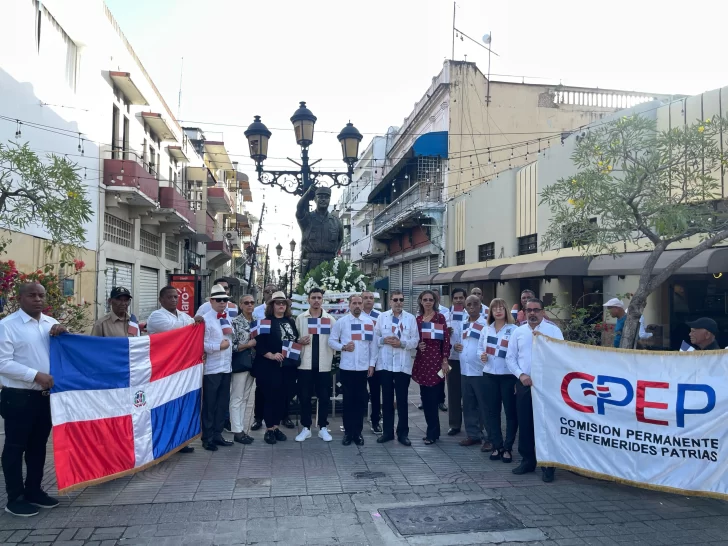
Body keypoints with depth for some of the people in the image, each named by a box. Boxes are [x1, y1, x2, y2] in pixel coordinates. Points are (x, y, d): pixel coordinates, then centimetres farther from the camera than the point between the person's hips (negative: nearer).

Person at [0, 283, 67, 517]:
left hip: (46, 395, 6)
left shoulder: (51, 323, 8)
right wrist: (36, 375, -22)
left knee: (38, 445, 16)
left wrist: (63, 333, -5)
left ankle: (34, 490, 30)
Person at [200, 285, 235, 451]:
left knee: (223, 404, 13)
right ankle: (207, 437, 14)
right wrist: (219, 346, -16)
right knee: (209, 404, 3)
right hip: (212, 368, -7)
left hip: (226, 367, 7)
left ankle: (217, 434, 24)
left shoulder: (227, 318, 12)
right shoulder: (206, 319, -11)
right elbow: (202, 344, -19)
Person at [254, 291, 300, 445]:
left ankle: (276, 427, 21)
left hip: (288, 366, 5)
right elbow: (259, 344, -11)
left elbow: (296, 340, 22)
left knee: (283, 397, 9)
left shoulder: (290, 322, 14)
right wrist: (271, 355, -20)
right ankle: (269, 429, 10)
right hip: (269, 366, -5)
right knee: (271, 397, -2)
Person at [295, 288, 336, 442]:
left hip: (323, 364, 0)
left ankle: (323, 428, 17)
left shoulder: (330, 319, 4)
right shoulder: (300, 318, 5)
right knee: (304, 396, 6)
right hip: (305, 364, 0)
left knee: (324, 397, 5)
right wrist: (299, 342, -13)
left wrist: (331, 356, -5)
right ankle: (306, 428, 17)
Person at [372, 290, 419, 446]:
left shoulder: (411, 318, 4)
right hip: (385, 364, 1)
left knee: (402, 400, 5)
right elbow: (375, 337, 6)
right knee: (387, 399, 9)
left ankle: (403, 433, 15)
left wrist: (402, 343, -16)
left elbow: (415, 341, 0)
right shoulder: (382, 317, 7)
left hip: (403, 365, -1)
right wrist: (384, 340, -13)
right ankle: (387, 432, 20)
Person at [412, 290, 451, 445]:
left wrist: (445, 360, -10)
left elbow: (446, 339, -6)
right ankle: (432, 431, 22)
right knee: (425, 398, 10)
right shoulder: (417, 319, 10)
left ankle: (432, 433, 7)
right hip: (421, 360, 5)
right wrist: (417, 345, -4)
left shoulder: (440, 317, -3)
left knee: (432, 398, -4)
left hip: (436, 360, -5)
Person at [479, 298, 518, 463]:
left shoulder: (514, 330, -7)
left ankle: (508, 447, 13)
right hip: (489, 375, 5)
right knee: (491, 411, 9)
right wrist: (481, 356, -6)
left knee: (510, 411, 2)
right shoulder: (486, 329, 10)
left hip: (509, 376, -5)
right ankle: (496, 445, 20)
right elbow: (480, 348, 18)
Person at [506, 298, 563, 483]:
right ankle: (528, 460, 23)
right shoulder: (518, 332, 7)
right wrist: (521, 375, -6)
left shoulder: (553, 330, -1)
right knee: (525, 424, 9)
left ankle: (548, 465, 10)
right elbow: (510, 358, 8)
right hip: (524, 383, 3)